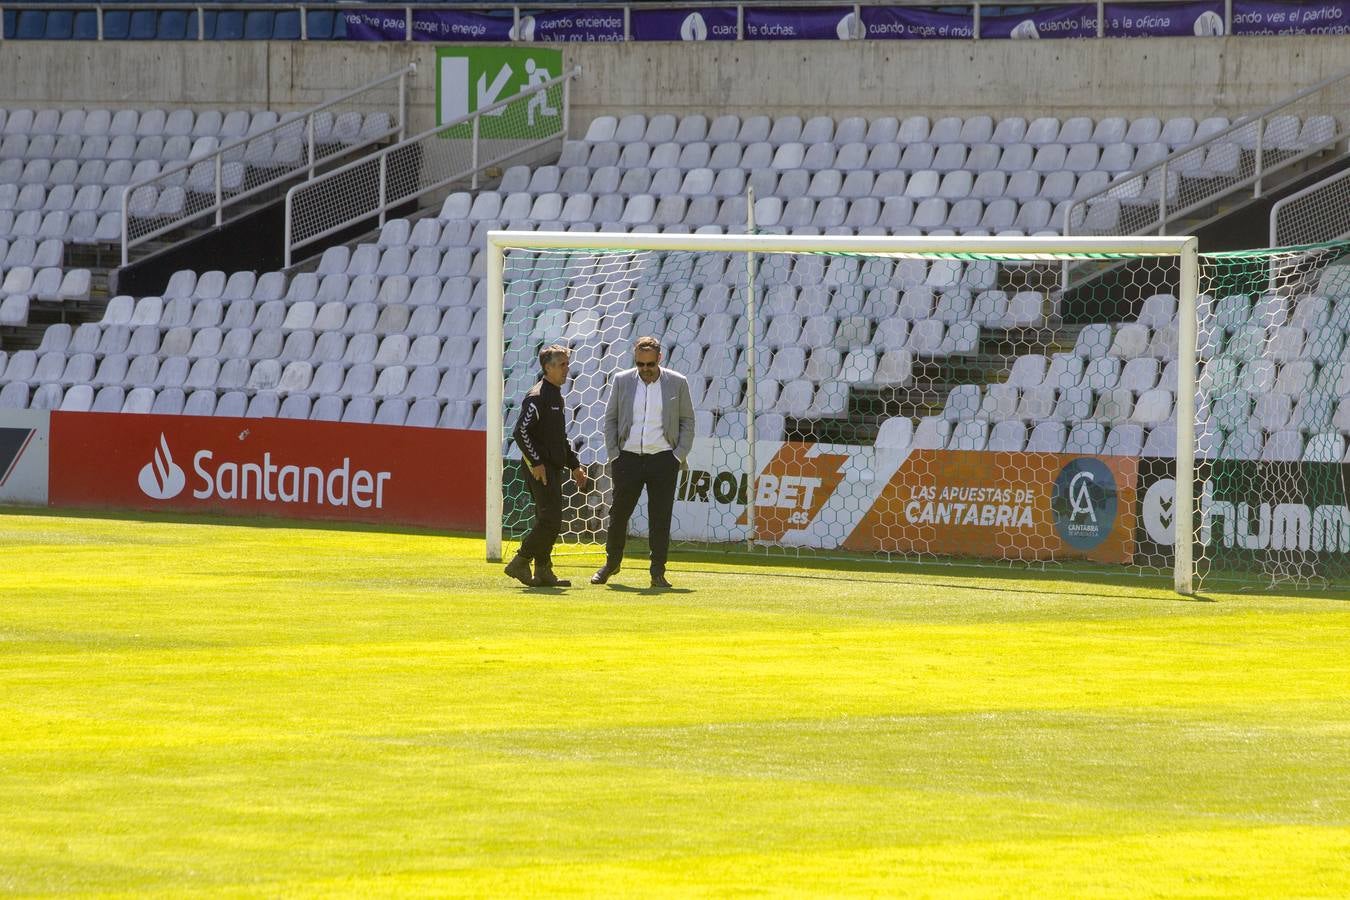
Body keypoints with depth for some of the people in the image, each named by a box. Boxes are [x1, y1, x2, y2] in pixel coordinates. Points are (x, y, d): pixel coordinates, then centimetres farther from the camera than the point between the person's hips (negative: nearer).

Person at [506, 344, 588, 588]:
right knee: (550, 521, -13)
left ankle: (542, 572, 12)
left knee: (548, 522, 9)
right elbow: (520, 432, -20)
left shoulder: (557, 397, 18)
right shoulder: (537, 397, -13)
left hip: (554, 469, 10)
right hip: (540, 470, -10)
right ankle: (520, 563, -6)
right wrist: (536, 463, -20)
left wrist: (574, 466, 22)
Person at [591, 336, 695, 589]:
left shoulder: (677, 383, 3)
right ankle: (611, 563, 23)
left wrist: (679, 455, -2)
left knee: (660, 518, -2)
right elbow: (610, 419, 10)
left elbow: (687, 421, 8)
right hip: (628, 459, 1)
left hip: (663, 460, -1)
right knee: (619, 513, 4)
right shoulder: (622, 381, 6)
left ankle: (658, 573, 4)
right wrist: (613, 455, 2)